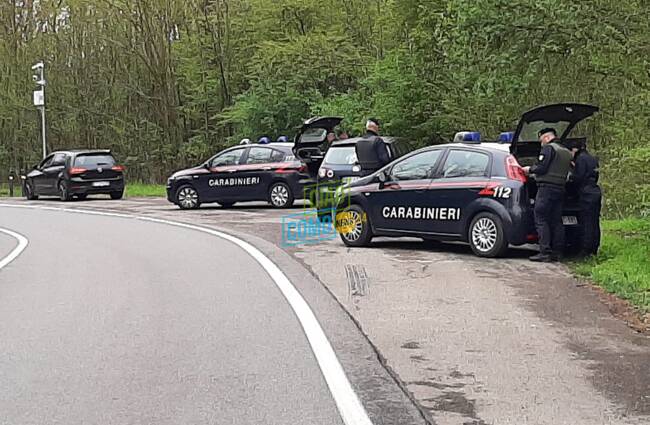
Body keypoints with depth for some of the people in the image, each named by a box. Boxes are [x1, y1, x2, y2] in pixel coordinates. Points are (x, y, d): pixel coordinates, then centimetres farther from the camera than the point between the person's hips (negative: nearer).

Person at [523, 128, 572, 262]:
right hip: (561, 188, 8)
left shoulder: (548, 148, -7)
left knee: (541, 220, -7)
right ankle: (557, 252, 9)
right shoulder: (567, 152, 20)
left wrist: (529, 169, 3)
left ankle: (545, 252, -13)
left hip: (547, 187, -8)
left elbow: (541, 168, -15)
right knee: (557, 221, 10)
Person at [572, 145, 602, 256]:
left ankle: (586, 250, -7)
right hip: (596, 191, 9)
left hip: (587, 193, -9)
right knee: (595, 222, 11)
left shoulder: (581, 158, -9)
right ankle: (594, 249, 16)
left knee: (587, 222, -7)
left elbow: (578, 177, -14)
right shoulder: (592, 158, 18)